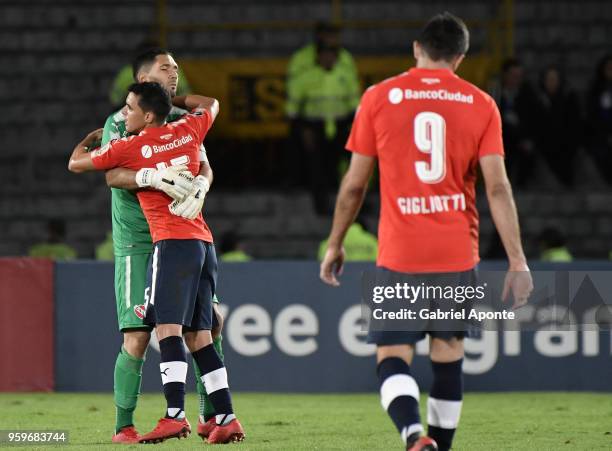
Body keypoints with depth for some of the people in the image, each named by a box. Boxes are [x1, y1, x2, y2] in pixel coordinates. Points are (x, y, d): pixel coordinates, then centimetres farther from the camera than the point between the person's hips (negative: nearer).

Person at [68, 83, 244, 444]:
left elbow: (76, 164, 17)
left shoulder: (129, 147, -1)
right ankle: (226, 418, 5)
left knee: (168, 328, -15)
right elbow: (211, 104, 37)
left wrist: (89, 139, 37)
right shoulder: (188, 130, 12)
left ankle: (175, 415, -29)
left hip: (173, 242, -7)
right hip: (204, 242, 7)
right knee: (198, 335, 8)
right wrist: (172, 99, 42)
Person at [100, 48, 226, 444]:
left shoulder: (184, 121, 12)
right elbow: (112, 175, -16)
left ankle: (209, 416, 18)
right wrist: (152, 177, -34)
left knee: (210, 321, 4)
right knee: (137, 336, -11)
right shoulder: (120, 123, -4)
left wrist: (199, 188, -21)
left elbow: (204, 167, 2)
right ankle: (124, 426, -1)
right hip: (138, 242, -6)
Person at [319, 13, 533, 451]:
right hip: (457, 254, 2)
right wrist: (517, 260, -3)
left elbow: (354, 184, 4)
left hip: (399, 255, -2)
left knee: (392, 359, -2)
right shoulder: (480, 105, 2)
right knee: (449, 355, 15)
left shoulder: (379, 98, 1)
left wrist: (335, 245, 16)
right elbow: (498, 188, -4)